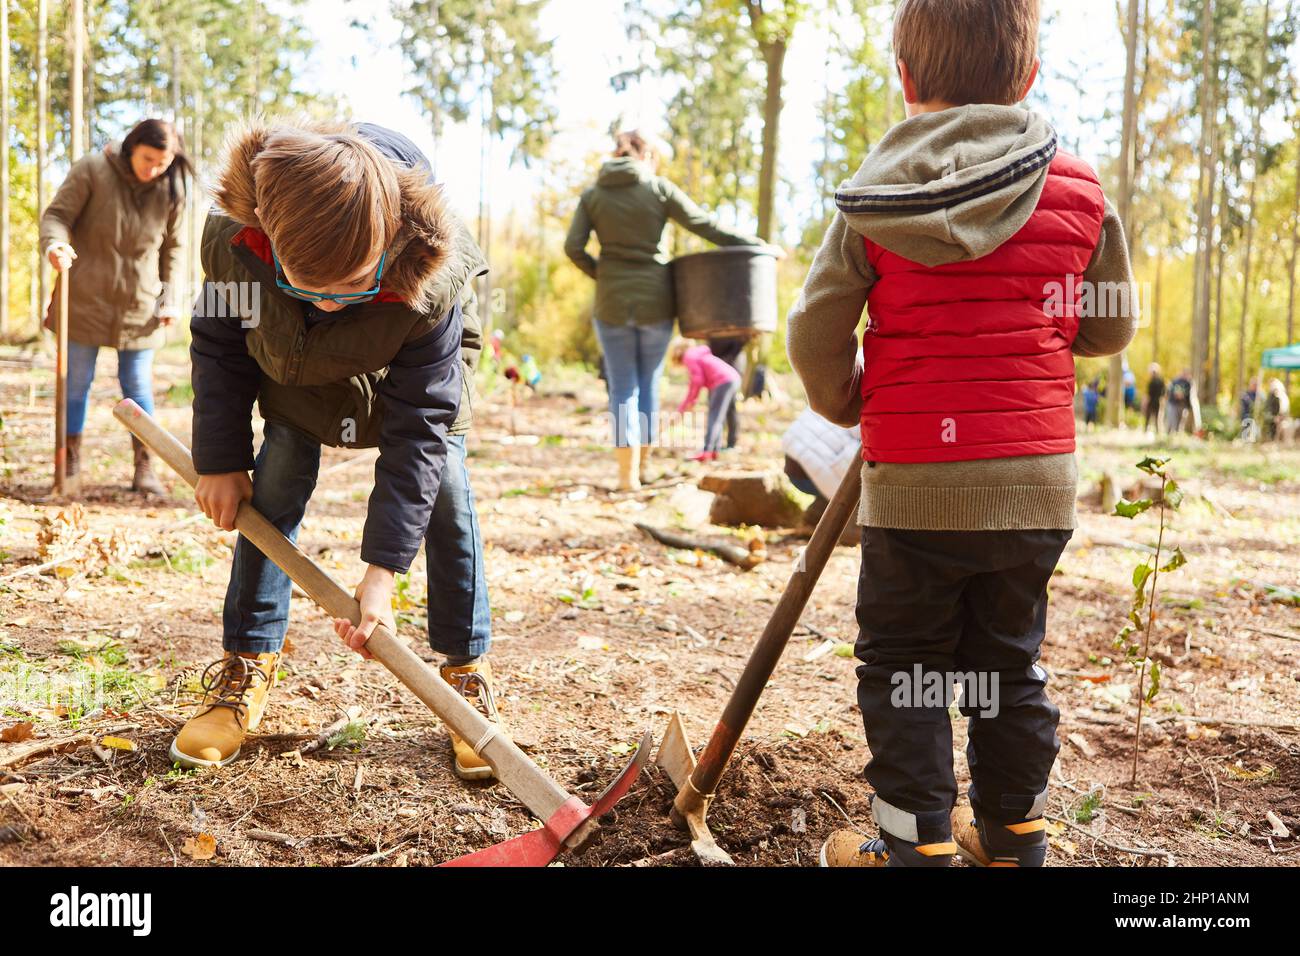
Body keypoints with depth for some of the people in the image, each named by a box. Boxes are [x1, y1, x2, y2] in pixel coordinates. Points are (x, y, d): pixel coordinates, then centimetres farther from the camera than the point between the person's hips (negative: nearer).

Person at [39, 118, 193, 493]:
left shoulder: (172, 191, -3)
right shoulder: (92, 170, -11)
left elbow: (173, 248, 6)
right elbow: (57, 214, -9)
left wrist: (172, 297, -1)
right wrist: (55, 244, -31)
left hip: (139, 305, 1)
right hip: (85, 298, -1)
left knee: (138, 386, 5)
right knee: (77, 381, 7)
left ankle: (144, 468, 12)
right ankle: (70, 458, 20)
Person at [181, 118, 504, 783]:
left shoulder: (432, 283, -44)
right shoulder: (232, 240, -37)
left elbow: (419, 428, -37)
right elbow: (217, 348, -14)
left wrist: (382, 570, -38)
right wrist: (220, 462, -12)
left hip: (416, 369, -2)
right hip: (298, 369, 2)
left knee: (443, 492, -14)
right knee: (274, 488, -9)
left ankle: (468, 674, -2)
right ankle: (246, 668, 2)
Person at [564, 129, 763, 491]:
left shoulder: (593, 195, 4)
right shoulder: (658, 189, -2)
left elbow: (573, 247, -4)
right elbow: (706, 227, -3)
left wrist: (600, 274, 12)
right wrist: (757, 244, 5)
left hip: (611, 302, 1)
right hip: (655, 301, -1)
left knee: (622, 386, 6)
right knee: (648, 383, 14)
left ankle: (627, 472, 0)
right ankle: (643, 464, 23)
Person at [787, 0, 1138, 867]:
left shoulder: (872, 205, -5)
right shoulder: (1079, 193, -1)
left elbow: (816, 332, -5)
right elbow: (1111, 331, 9)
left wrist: (844, 406, 14)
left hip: (914, 482, -2)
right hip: (1038, 478, 3)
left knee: (902, 665, 11)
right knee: (1010, 661, 17)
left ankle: (919, 843, 14)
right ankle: (1014, 831, 29)